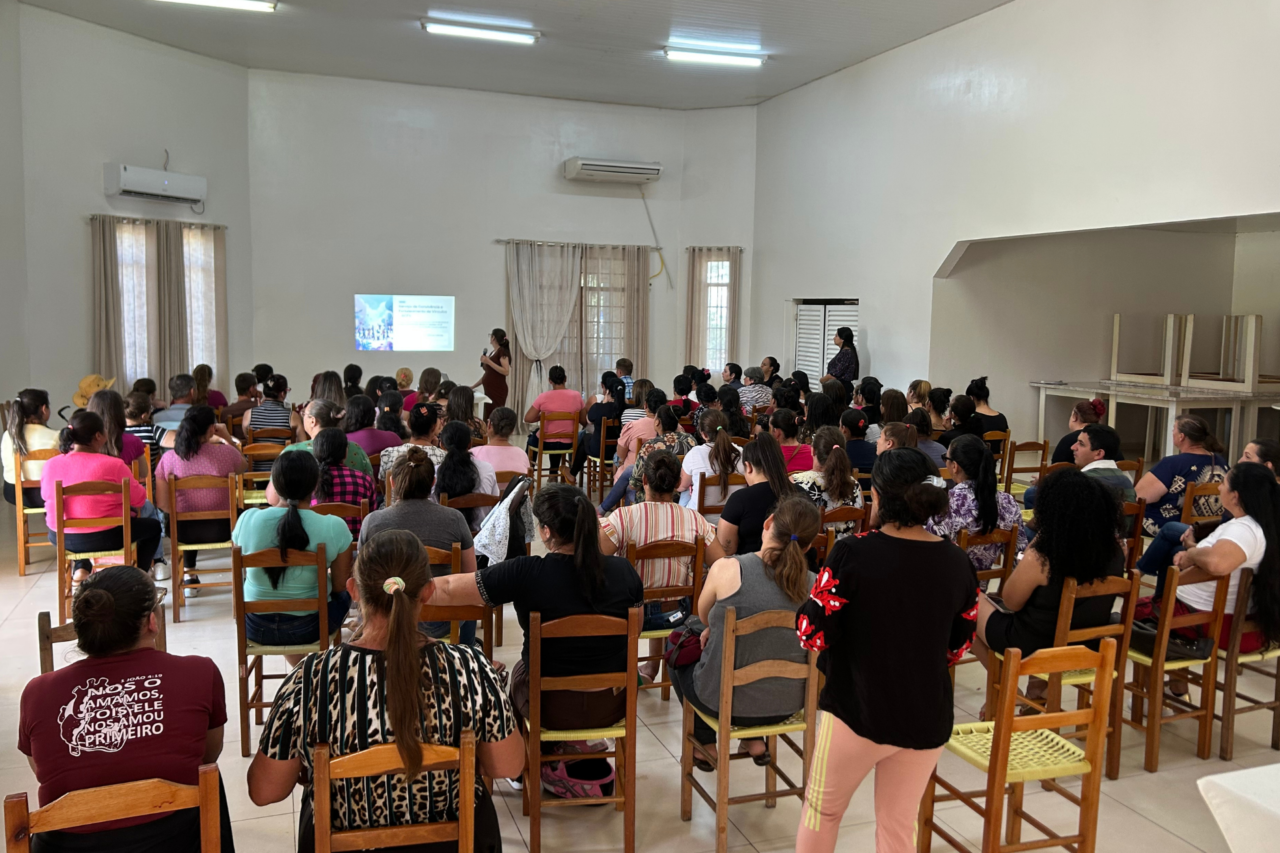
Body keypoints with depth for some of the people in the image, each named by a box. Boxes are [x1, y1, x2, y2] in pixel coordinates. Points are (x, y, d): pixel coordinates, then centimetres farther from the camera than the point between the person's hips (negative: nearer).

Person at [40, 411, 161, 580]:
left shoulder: (50, 465, -5)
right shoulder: (113, 465, -18)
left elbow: (46, 495, 13)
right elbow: (138, 499, -8)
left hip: (60, 539, 5)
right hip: (103, 538, -5)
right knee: (153, 526, 21)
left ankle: (80, 570, 25)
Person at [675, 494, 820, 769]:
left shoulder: (728, 568, -21)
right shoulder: (811, 584, -11)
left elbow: (703, 615, 0)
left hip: (725, 701, -4)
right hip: (787, 704, 4)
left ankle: (705, 745, 34)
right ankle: (756, 740, 32)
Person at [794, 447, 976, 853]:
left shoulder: (851, 554, -18)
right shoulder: (958, 564, -5)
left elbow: (812, 636, -14)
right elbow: (957, 649, 6)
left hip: (858, 710, -3)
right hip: (928, 717, 4)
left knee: (822, 810, 20)